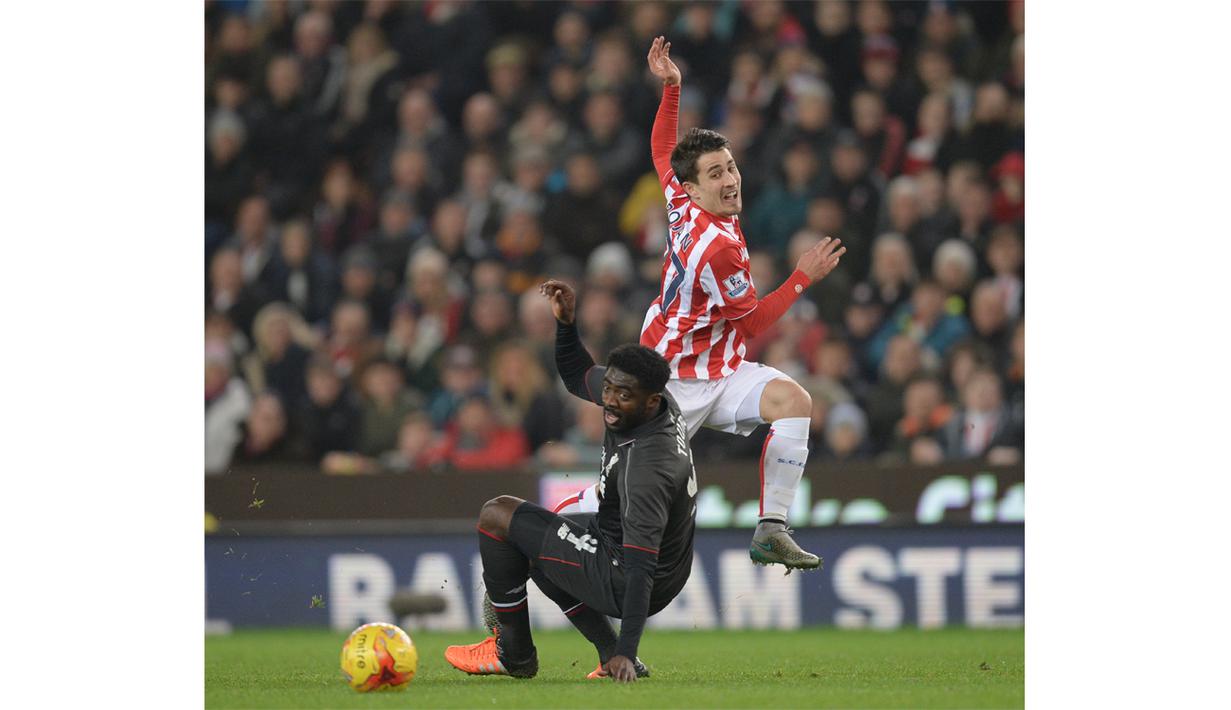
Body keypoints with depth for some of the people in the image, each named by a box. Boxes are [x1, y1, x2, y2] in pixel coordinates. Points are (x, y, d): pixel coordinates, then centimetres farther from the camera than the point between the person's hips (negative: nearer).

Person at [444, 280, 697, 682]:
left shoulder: (645, 466, -32)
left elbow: (640, 567, -34)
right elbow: (576, 373, 15)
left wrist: (627, 652, -37)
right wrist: (565, 321, -3)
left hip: (619, 582, -10)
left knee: (497, 515, -5)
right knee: (531, 549, 33)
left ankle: (513, 653, 7)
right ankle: (611, 654, 17)